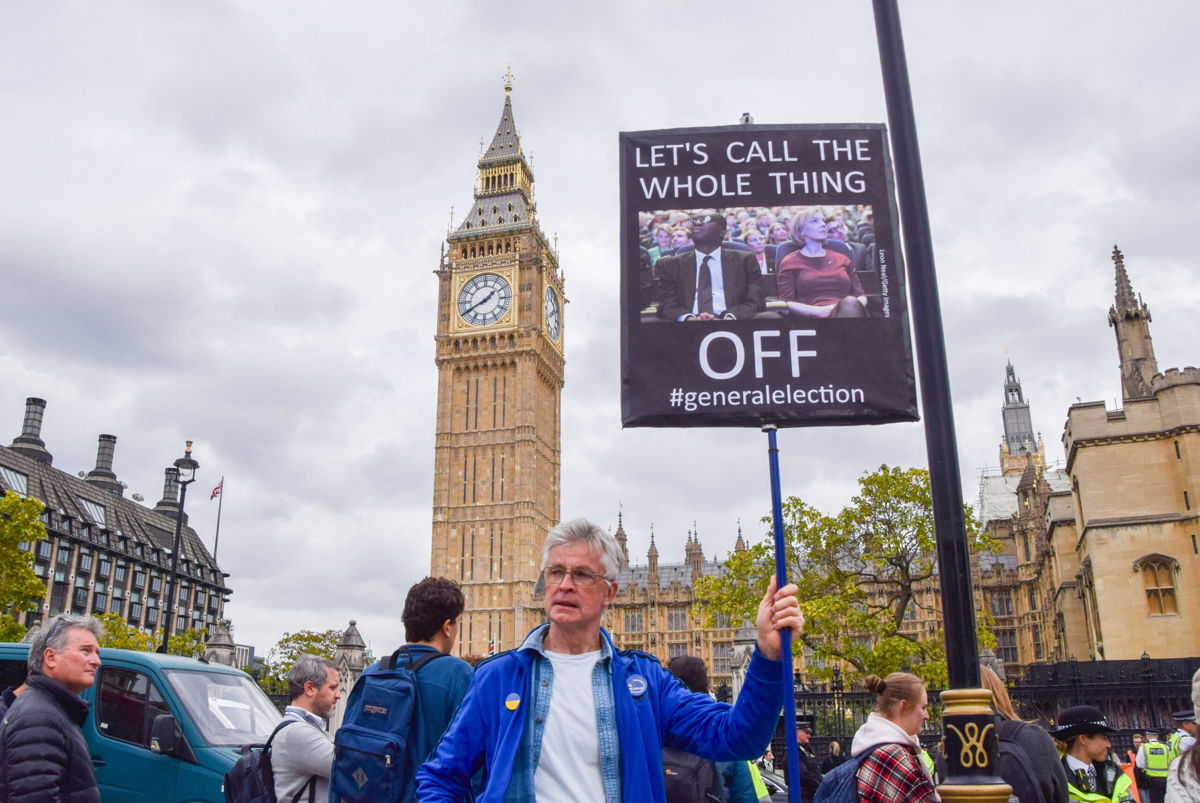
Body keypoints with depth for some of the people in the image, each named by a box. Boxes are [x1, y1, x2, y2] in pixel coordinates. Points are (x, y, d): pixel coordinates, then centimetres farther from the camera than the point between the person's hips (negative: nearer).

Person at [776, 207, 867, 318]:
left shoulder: (842, 259, 26)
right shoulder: (790, 262, 13)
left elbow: (861, 295, 21)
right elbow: (786, 303, 2)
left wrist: (854, 307, -6)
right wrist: (819, 311, -15)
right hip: (815, 316, -4)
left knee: (850, 302, -37)